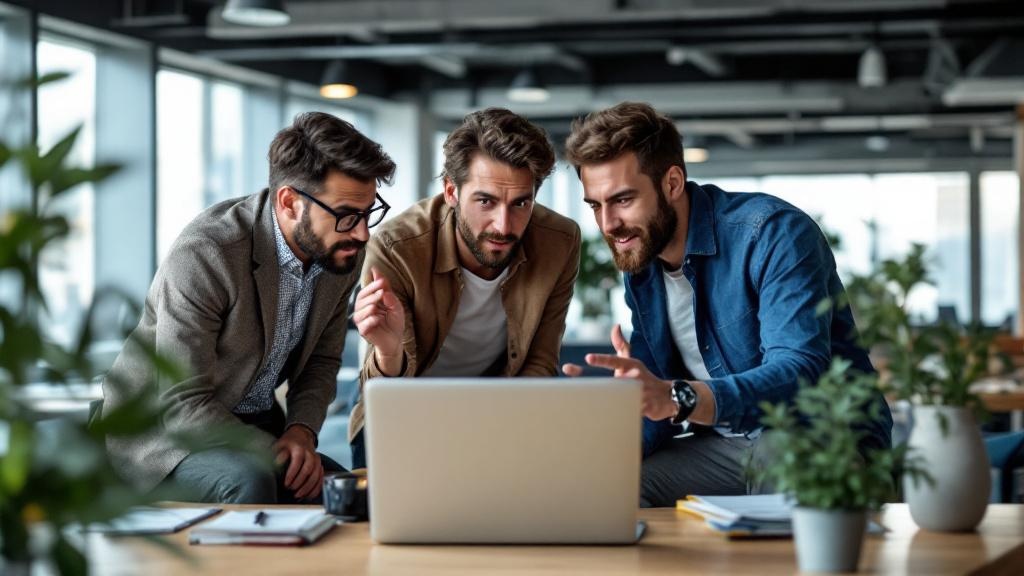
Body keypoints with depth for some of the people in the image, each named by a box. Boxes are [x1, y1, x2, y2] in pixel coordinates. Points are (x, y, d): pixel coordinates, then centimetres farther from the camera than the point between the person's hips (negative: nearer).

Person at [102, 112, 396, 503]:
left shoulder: (345, 251, -5)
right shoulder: (203, 254, -26)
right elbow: (183, 405, -25)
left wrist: (302, 430, -9)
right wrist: (279, 457, -30)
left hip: (255, 427, 6)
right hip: (161, 428, -6)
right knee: (249, 483, -35)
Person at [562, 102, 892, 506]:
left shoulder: (774, 233, -19)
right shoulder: (640, 267, 5)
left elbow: (801, 373, -33)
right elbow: (656, 412, 6)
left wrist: (677, 398, -48)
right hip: (726, 445, 6)